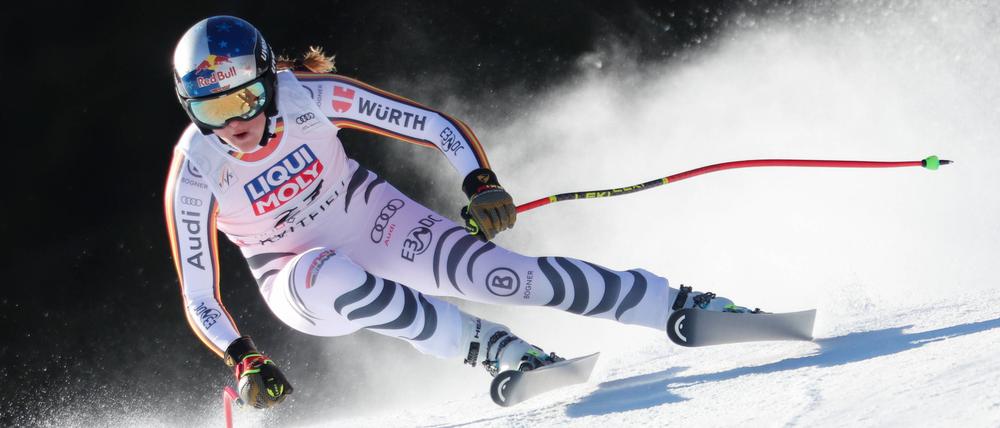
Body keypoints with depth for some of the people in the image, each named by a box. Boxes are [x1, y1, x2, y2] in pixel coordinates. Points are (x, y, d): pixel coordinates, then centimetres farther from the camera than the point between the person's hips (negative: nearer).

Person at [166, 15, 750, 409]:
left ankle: (688, 306, -12)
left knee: (497, 273, -20)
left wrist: (483, 186, -32)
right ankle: (494, 347, -28)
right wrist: (245, 362, -31)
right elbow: (199, 297, -15)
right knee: (335, 281, -38)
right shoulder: (195, 172, -22)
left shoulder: (308, 96, -22)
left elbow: (438, 127, -16)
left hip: (373, 221, 0)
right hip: (298, 277, 0)